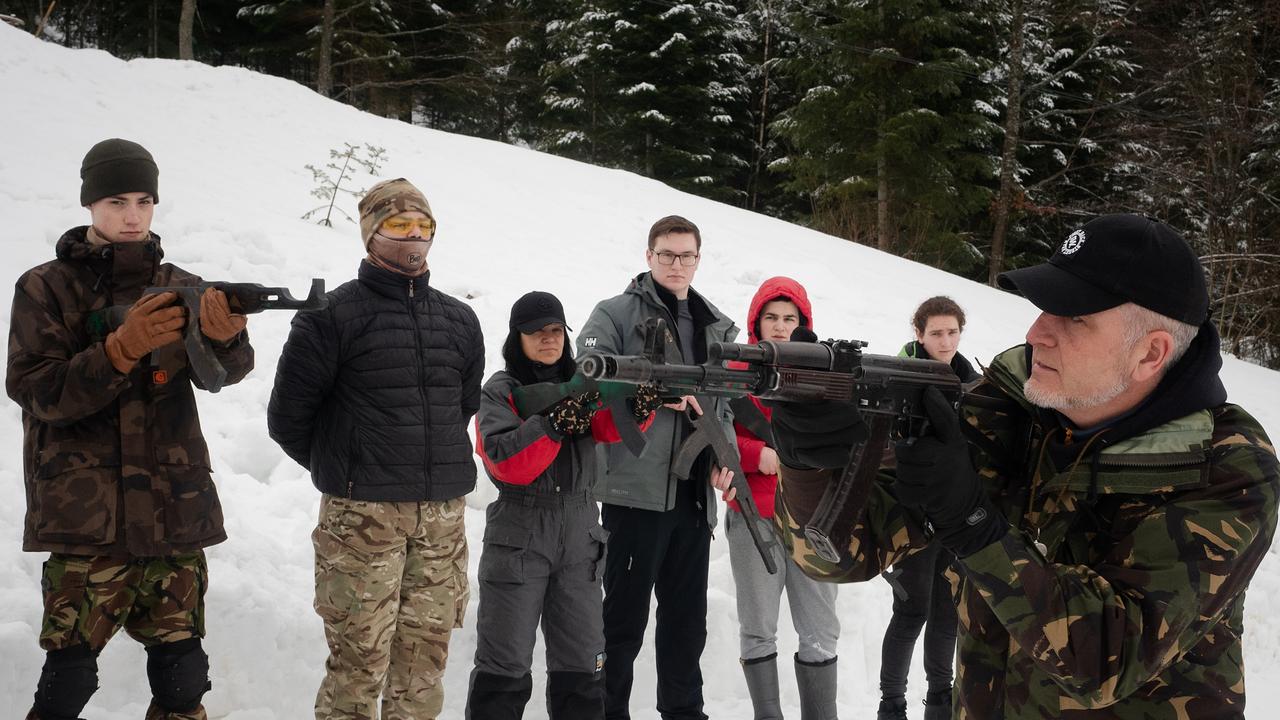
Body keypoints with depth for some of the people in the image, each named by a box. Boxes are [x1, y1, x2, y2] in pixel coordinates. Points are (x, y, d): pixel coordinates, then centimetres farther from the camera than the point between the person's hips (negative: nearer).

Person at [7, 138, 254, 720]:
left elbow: (222, 371, -7)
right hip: (85, 517, -2)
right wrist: (122, 349, -22)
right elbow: (34, 390, -8)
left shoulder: (179, 289, 9)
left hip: (176, 514, 3)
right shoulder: (45, 289, 3)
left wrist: (224, 335, -31)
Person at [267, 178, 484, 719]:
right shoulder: (334, 316, -3)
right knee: (360, 659, -4)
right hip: (362, 516, -4)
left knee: (425, 654, 7)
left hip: (443, 517, 5)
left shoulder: (460, 322, 12)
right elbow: (288, 415, 1)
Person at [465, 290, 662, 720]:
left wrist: (641, 405, -32)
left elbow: (612, 427, -12)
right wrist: (557, 420, -27)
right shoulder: (500, 392, -4)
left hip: (580, 539, 4)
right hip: (518, 541, -4)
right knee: (505, 666, 2)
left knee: (583, 667, 11)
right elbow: (507, 463, -18)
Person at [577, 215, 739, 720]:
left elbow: (726, 401, 19)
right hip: (635, 489, -6)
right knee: (623, 617, -1)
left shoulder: (718, 328, 17)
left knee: (687, 618, 14)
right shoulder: (616, 314, 0)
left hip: (694, 494, 6)